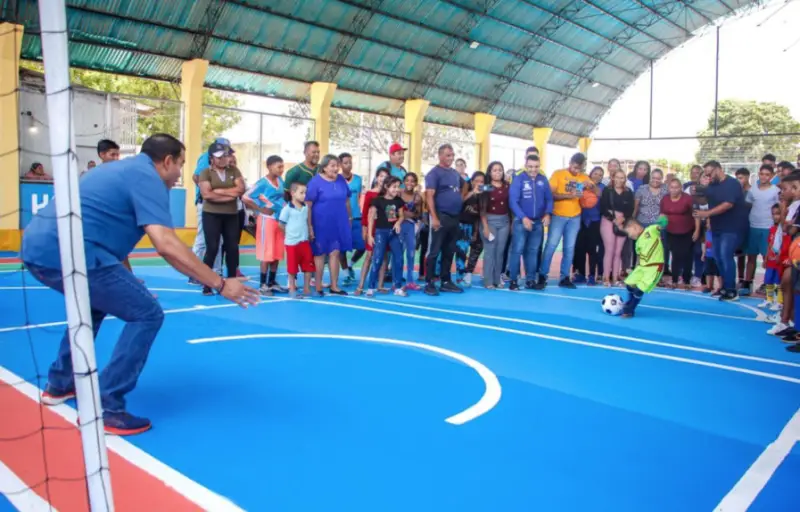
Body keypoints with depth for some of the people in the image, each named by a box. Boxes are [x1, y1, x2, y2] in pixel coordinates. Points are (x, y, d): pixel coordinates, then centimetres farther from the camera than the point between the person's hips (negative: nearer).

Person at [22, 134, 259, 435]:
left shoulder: (124, 168, 24)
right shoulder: (147, 177, -4)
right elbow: (167, 245, -17)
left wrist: (125, 284, 40)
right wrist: (220, 285, -14)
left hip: (38, 245, 10)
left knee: (94, 304, 33)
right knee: (146, 315, -4)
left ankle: (60, 385, 40)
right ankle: (104, 409, -2)